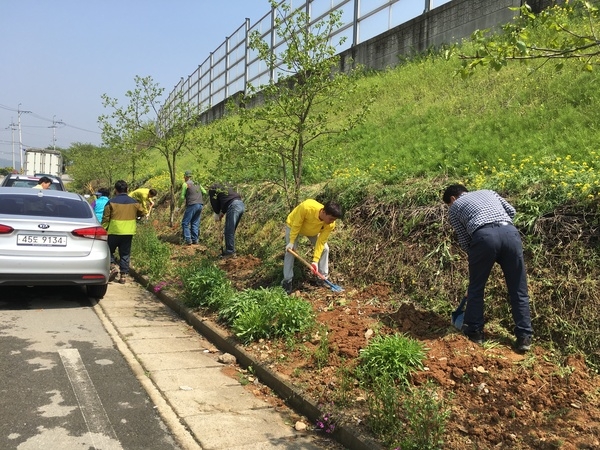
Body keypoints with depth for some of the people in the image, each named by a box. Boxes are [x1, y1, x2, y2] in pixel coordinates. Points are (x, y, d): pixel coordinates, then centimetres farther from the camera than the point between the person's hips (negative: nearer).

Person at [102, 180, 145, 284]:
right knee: (125, 254, 9)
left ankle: (113, 266, -8)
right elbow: (141, 213, 16)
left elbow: (105, 219, -5)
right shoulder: (134, 202, 3)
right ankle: (124, 275, 8)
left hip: (114, 232, -3)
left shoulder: (111, 202, -6)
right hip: (129, 232, 3)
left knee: (109, 250, 14)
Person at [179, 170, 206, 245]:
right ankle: (195, 239, 9)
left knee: (185, 223, 0)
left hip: (192, 205, -6)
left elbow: (182, 197, -5)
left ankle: (188, 240, -7)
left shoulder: (185, 184, -1)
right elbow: (205, 192, 18)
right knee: (195, 223, 12)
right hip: (200, 205, 6)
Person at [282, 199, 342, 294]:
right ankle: (287, 281, 3)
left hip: (312, 230, 4)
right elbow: (296, 224, -30)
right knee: (290, 251, -10)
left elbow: (321, 242, -23)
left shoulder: (330, 225, -32)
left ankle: (323, 278, 12)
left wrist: (315, 261, -26)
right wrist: (291, 242, -24)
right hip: (293, 225, -3)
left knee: (325, 248, -4)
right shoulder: (306, 207, -46)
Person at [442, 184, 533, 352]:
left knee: (476, 287, 15)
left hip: (484, 236, -3)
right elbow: (511, 210, 26)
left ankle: (474, 332, 23)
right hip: (510, 232, 3)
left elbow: (464, 240, 19)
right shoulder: (487, 192, 36)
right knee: (518, 290, 11)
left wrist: (475, 255, 33)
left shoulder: (454, 207, 25)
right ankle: (524, 337, 13)